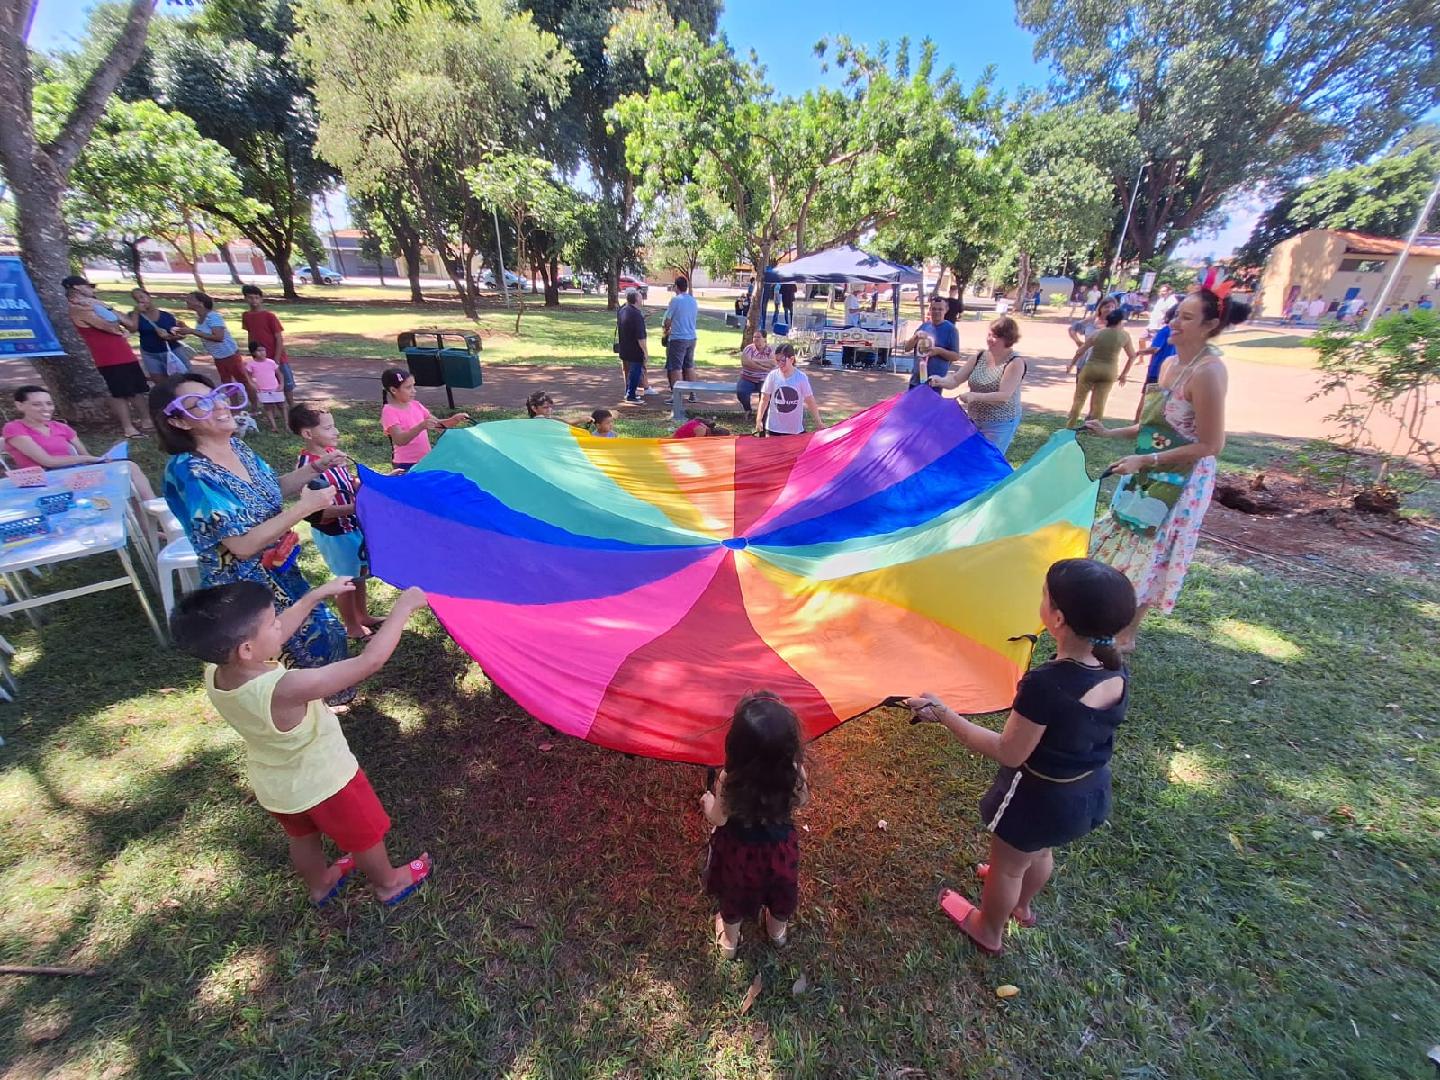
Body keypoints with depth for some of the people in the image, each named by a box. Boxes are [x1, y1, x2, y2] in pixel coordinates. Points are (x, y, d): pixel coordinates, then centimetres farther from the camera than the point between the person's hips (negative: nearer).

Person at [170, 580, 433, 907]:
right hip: (325, 782, -6)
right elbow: (370, 661, -42)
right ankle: (388, 884, 47)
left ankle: (320, 884, 59)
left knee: (303, 837, 33)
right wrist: (404, 606, -34)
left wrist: (317, 595, -1)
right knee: (364, 836, 22)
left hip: (273, 787, 7)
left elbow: (275, 636, -3)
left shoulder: (216, 670, -21)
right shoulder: (284, 690, -43)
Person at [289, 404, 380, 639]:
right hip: (333, 533, -7)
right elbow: (317, 512, -27)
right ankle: (351, 627, 31)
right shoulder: (307, 467, -26)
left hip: (354, 525, 7)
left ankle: (363, 615, 43)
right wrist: (355, 508, -32)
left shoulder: (333, 452, -3)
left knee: (360, 572, 22)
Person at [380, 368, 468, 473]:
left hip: (425, 460, 6)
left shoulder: (416, 405, 7)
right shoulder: (389, 411, -12)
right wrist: (421, 426, -37)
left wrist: (454, 420, -10)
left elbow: (438, 425, 9)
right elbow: (399, 440, -24)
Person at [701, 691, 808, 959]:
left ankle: (729, 941, 58)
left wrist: (707, 802, 2)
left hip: (738, 851, -1)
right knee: (781, 891, 33)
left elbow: (718, 819, -18)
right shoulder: (795, 772, -32)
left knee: (734, 894, 30)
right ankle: (778, 932, 63)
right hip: (780, 848, 1)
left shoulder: (729, 779, -37)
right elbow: (801, 801, -10)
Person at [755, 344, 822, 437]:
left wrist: (818, 422, -3)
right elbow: (764, 399, 0)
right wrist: (759, 420, -6)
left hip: (796, 428, -1)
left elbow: (810, 400, -3)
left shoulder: (801, 377, -9)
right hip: (774, 427, 1)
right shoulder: (772, 376, -6)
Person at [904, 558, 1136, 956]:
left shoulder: (1044, 685, -38)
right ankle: (1023, 907, 63)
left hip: (1039, 798, -6)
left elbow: (1008, 753, -27)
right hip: (1090, 789, 6)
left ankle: (989, 931, 51)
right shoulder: (1116, 672, -16)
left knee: (1008, 866, 23)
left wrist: (944, 714, -23)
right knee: (1040, 853, 34)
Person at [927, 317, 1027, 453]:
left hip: (999, 426, -6)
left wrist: (974, 396, -35)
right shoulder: (980, 356, 4)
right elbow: (955, 379, 1)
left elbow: (1004, 396, -23)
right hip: (973, 420, 6)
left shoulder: (1015, 363, -12)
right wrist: (941, 381, -22)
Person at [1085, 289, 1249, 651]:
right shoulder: (1170, 363, 4)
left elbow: (1211, 445, -20)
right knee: (1126, 546, 19)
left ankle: (1126, 635, 22)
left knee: (1147, 555, 5)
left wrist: (1144, 460, -24)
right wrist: (1110, 433, 7)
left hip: (1179, 483, -8)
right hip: (1148, 476, 8)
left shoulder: (1207, 371, -21)